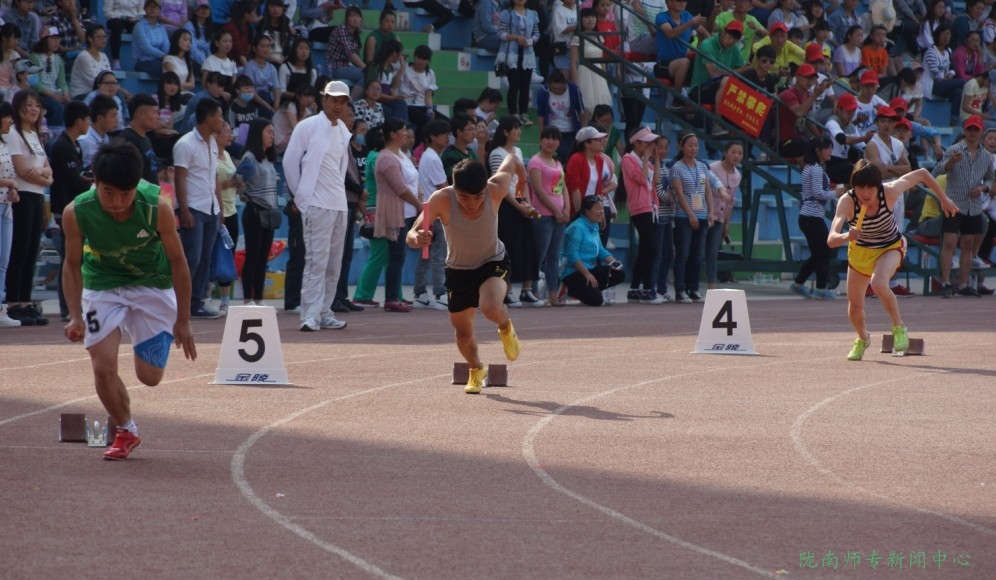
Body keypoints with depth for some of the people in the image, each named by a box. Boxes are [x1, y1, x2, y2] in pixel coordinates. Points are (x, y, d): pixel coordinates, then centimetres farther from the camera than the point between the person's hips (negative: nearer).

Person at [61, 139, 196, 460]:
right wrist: (75, 316, -19)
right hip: (102, 286, 1)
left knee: (150, 376, -1)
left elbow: (177, 261, -16)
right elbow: (72, 265, -9)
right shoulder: (76, 213, -25)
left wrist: (183, 321, -11)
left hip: (153, 286, -1)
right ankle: (126, 431, 16)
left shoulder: (157, 208, -29)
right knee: (103, 367, -11)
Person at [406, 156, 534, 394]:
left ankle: (506, 327, 8)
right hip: (458, 269, 1)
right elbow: (411, 236, -34)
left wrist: (523, 181, 15)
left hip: (493, 262, -1)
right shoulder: (442, 200, -31)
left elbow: (511, 161, -7)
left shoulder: (496, 190, -29)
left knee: (490, 307, -30)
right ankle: (476, 370, 46)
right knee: (463, 330, 12)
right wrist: (417, 238, -59)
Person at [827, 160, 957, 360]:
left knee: (878, 283, -33)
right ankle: (863, 338, 43)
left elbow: (922, 174, -13)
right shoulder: (847, 201, -32)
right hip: (860, 250, 2)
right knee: (855, 308, 9)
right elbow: (831, 240, -42)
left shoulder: (889, 192, -30)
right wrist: (846, 237, -64)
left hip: (890, 247, -2)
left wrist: (944, 199, -4)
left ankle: (899, 327, -11)